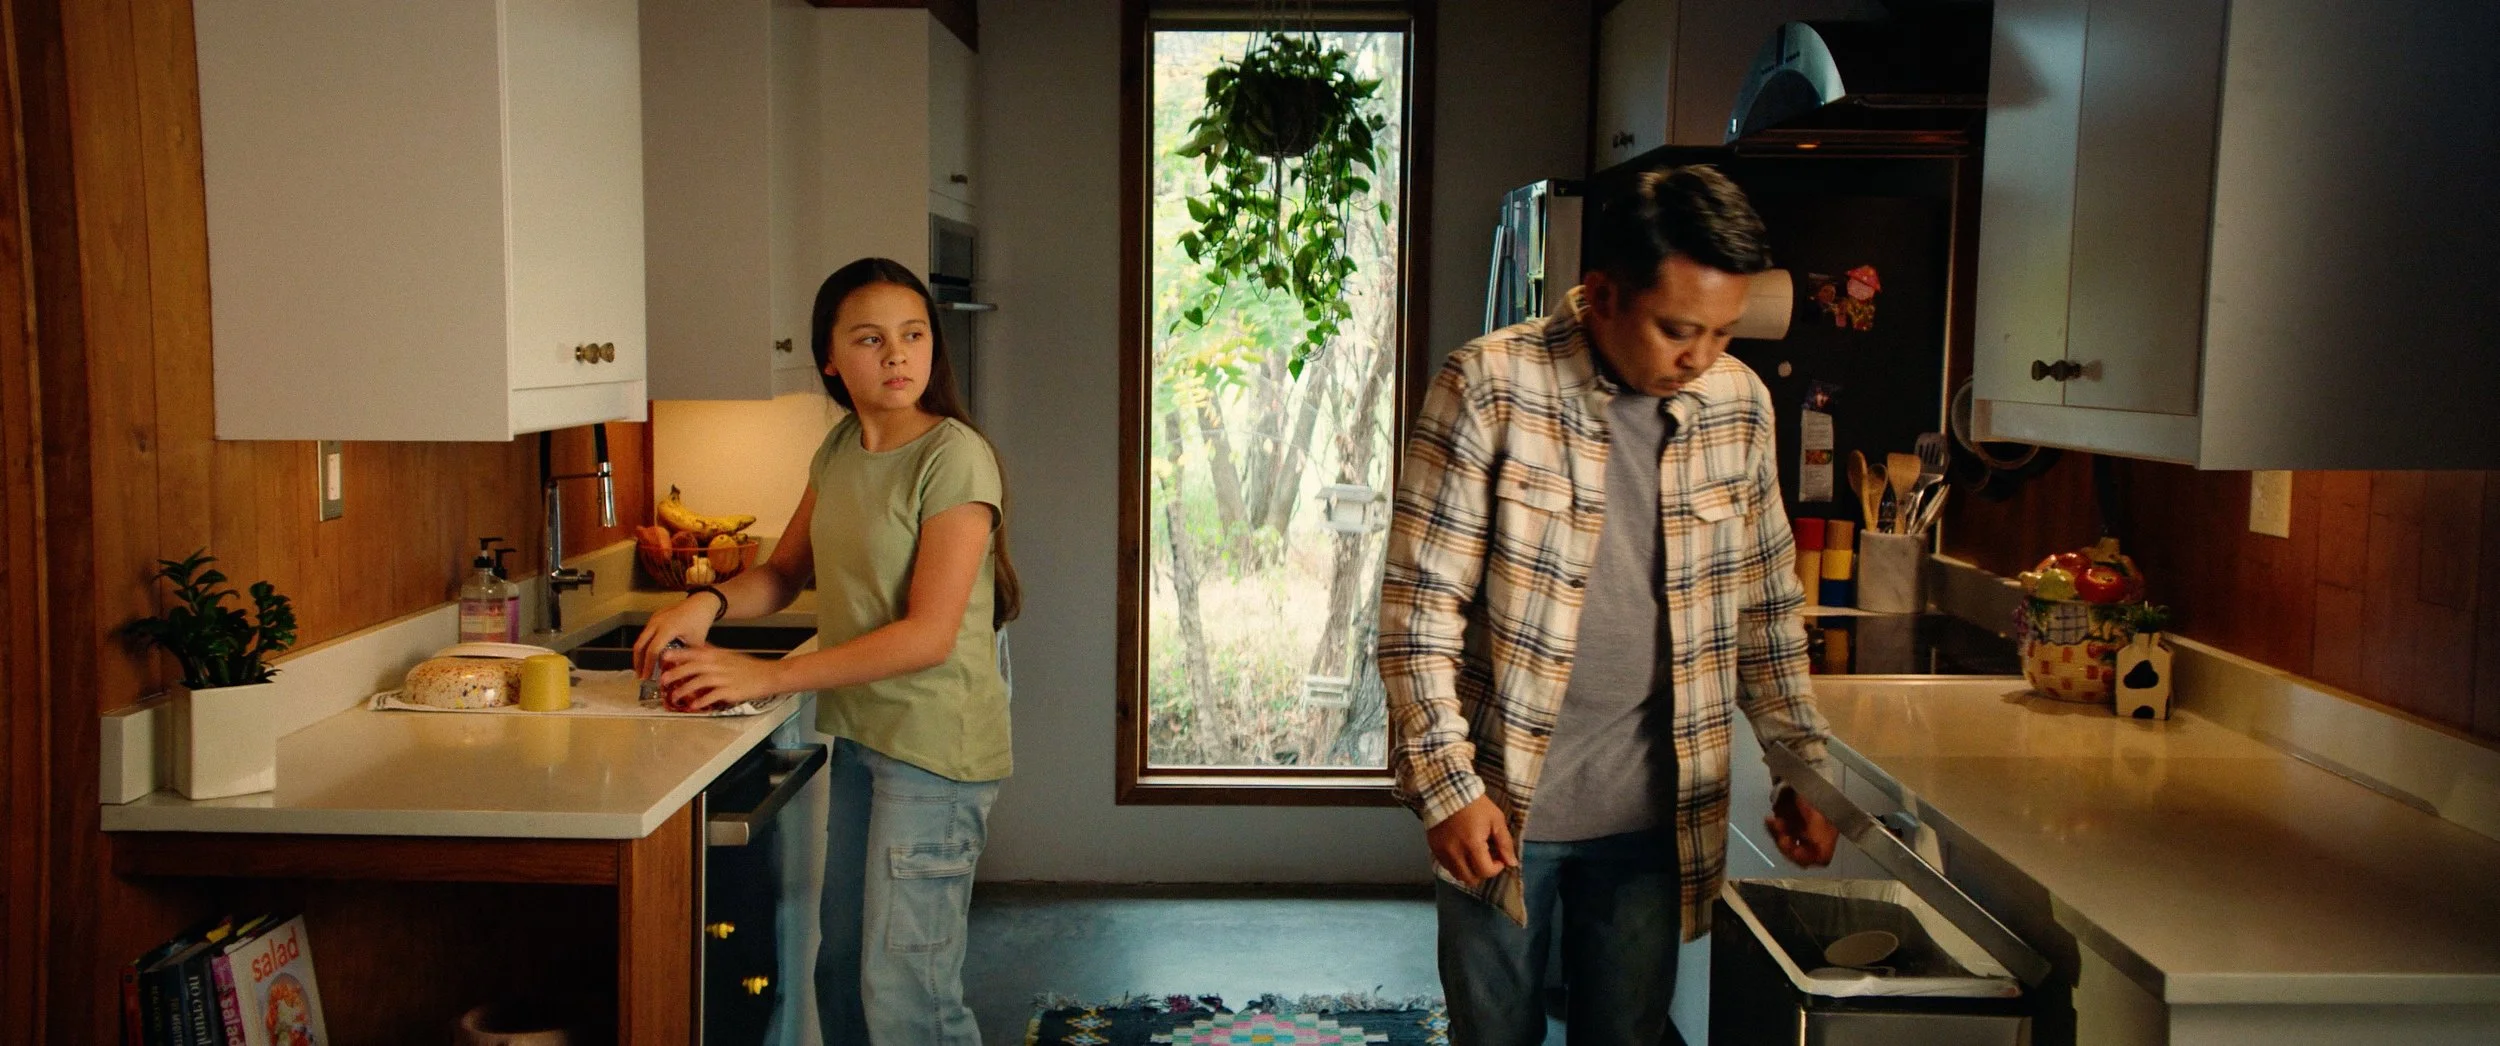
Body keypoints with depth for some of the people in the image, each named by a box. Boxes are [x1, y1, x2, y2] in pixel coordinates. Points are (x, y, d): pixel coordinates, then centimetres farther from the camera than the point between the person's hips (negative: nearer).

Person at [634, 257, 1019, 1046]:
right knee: (843, 973, 18)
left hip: (934, 746, -8)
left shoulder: (954, 457, -17)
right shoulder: (840, 449, 7)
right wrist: (708, 602, -8)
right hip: (859, 736, 8)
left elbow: (928, 635, -22)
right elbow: (786, 572, 15)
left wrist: (767, 677, -20)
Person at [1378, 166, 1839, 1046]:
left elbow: (1765, 606, 12)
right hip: (1500, 803, -3)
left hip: (1654, 809, 3)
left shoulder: (1739, 404, 1)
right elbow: (1419, 604, -12)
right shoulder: (1491, 386, -13)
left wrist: (1804, 766, 10)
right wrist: (1446, 782, -16)